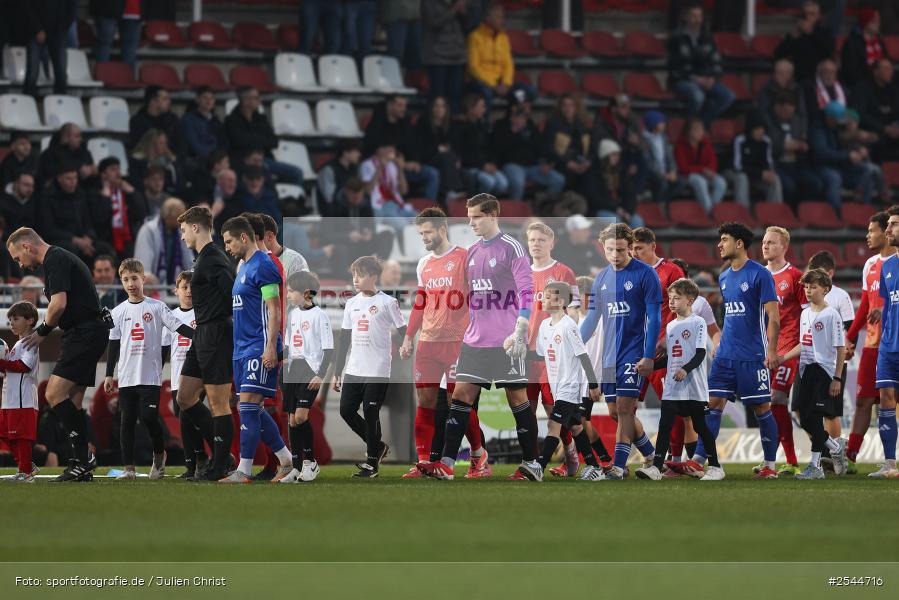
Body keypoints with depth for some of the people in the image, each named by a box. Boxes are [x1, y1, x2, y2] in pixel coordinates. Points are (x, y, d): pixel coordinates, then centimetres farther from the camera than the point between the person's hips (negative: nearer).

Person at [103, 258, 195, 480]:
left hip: (151, 376, -3)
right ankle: (128, 467, 3)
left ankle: (159, 454, 13)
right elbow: (114, 344, 13)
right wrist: (109, 374, 10)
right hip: (127, 376, 3)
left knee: (149, 416, -12)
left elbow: (179, 327, -2)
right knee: (127, 420, 0)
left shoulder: (157, 307, 2)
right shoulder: (119, 312, 10)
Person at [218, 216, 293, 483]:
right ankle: (286, 461, 17)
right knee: (251, 410, 9)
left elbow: (274, 310, -16)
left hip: (259, 349, -10)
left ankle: (244, 471, -12)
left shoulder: (262, 266, -11)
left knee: (248, 406, -12)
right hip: (243, 348, 10)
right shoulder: (244, 268, 18)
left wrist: (271, 347, -22)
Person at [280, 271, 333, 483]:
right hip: (293, 371, 7)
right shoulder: (293, 314, 13)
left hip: (310, 371, -7)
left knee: (301, 415, -17)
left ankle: (310, 461, -3)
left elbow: (329, 349, -11)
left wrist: (321, 375, -18)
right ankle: (297, 468, 7)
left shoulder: (318, 315, -9)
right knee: (293, 420, 4)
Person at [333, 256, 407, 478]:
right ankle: (377, 447, 21)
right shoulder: (352, 303, 11)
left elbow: (404, 334, -4)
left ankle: (372, 462, 6)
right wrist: (337, 373, 15)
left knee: (371, 414, -5)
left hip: (378, 372, -6)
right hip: (353, 370, 6)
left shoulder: (387, 302, -5)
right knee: (346, 410, 2)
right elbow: (344, 339, 15)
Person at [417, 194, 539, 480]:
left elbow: (526, 293, -12)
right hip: (475, 339, 7)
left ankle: (531, 462, 9)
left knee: (517, 397, 0)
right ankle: (447, 464, -4)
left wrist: (519, 333, -18)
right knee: (461, 394, -1)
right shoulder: (472, 253, 14)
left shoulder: (511, 248, -8)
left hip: (506, 342, -7)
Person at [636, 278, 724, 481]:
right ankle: (656, 468, -10)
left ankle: (715, 467, 14)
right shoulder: (670, 326, 15)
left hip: (694, 386, -6)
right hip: (672, 388, 6)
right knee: (664, 425, -5)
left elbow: (701, 353, -12)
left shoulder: (698, 323, -5)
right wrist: (649, 366, 11)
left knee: (700, 426, 2)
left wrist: (686, 369, -27)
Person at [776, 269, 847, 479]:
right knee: (805, 419, 5)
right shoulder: (805, 313, 14)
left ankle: (815, 466, -6)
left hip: (823, 371, -7)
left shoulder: (831, 315, -9)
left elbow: (841, 349, -9)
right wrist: (783, 358, 13)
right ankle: (836, 446, 26)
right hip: (806, 371, 7)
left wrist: (837, 378, -13)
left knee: (814, 418, -11)